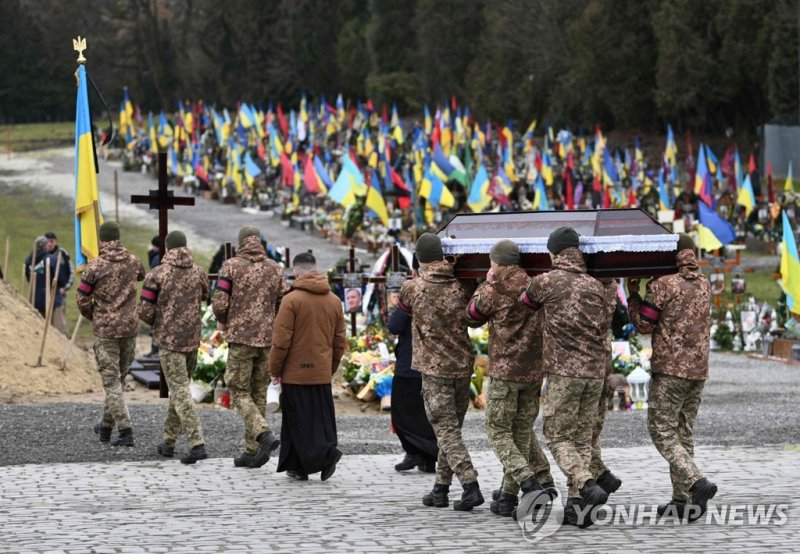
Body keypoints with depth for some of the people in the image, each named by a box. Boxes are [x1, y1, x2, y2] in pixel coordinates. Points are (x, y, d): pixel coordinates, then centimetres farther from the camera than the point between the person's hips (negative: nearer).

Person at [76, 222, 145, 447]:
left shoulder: (95, 266, -12)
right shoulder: (133, 262, 1)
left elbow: (82, 299, -6)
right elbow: (142, 275, 26)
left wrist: (92, 317, 14)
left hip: (105, 330, -5)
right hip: (129, 327, 5)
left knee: (111, 381, -2)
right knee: (119, 378, 17)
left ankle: (125, 431, -10)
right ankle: (107, 425, 28)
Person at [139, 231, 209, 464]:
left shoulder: (157, 274, -11)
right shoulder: (198, 273, 3)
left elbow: (145, 312, -10)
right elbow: (204, 296, 19)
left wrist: (155, 323, 12)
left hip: (169, 340, -5)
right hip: (192, 339, 5)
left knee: (180, 392, -7)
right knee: (179, 388, 19)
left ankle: (197, 444, -19)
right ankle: (168, 442, 26)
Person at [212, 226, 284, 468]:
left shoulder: (232, 266, -6)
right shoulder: (274, 269, 7)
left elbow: (219, 302, -10)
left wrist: (222, 321, 11)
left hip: (241, 337, -4)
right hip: (268, 338, 4)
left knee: (240, 392, 1)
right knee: (258, 393, 11)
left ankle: (264, 434, -22)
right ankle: (252, 451, 12)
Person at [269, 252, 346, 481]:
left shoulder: (292, 300, -11)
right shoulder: (334, 301, 6)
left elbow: (281, 341, -11)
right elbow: (339, 341, 13)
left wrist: (275, 370, -1)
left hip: (296, 372, -5)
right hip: (322, 374, 5)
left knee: (299, 420, 0)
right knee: (321, 418, 9)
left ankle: (325, 454, -15)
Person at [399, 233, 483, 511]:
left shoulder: (413, 288, -10)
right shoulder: (462, 288, -2)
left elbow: (403, 306, 11)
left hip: (434, 369, -4)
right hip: (463, 365, 4)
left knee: (447, 431, -5)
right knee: (451, 429, 15)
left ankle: (471, 486, -18)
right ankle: (441, 487, 19)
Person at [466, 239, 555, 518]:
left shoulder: (495, 290, -10)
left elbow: (473, 315, 8)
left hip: (504, 371, -5)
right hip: (535, 371, 5)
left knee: (499, 432, 2)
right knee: (522, 431, 14)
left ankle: (528, 482, -18)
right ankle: (508, 495, 15)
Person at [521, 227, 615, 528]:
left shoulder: (546, 281, -5)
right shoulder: (596, 286, 9)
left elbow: (525, 303, 13)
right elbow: (605, 326, 13)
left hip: (563, 371, -5)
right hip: (595, 372, 5)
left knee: (556, 436, 1)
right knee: (582, 438, 10)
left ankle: (588, 486, -21)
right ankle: (576, 503, 6)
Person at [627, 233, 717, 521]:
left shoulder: (662, 285, -11)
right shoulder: (704, 285, 9)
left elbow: (644, 325, -5)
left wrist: (633, 294, 6)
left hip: (670, 369, -7)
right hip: (698, 368, 7)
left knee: (662, 432, -3)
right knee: (683, 432, 12)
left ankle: (697, 483, -21)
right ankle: (682, 498, 10)